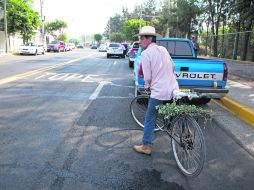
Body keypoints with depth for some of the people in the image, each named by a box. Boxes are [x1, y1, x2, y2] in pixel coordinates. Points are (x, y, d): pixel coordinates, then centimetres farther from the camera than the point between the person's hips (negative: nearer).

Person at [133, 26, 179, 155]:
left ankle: (146, 147, 16)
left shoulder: (145, 54, -9)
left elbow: (147, 76, -8)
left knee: (149, 120, 8)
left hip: (159, 92, -6)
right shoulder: (163, 49, 10)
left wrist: (147, 86, 13)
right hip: (174, 89, 6)